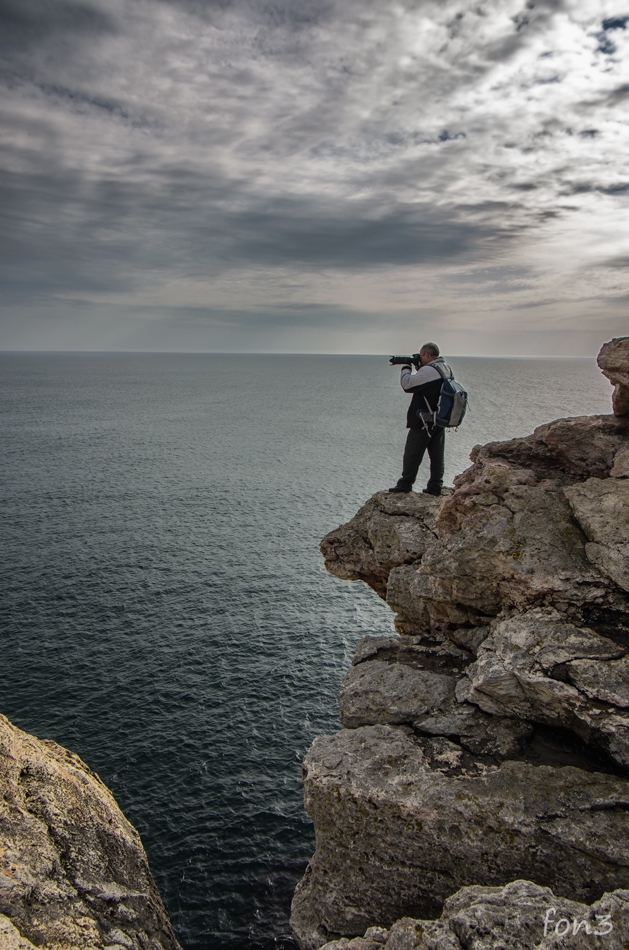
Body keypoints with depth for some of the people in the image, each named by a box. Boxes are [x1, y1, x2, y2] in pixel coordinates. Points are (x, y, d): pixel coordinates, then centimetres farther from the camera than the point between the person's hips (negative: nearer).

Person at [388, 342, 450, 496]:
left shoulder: (428, 370, -19)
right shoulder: (446, 369, 11)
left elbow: (408, 384, -19)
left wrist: (406, 367, -4)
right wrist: (418, 368, 8)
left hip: (424, 421, -9)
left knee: (412, 453, 1)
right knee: (437, 454, 9)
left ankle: (405, 484, 7)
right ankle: (435, 486, 12)